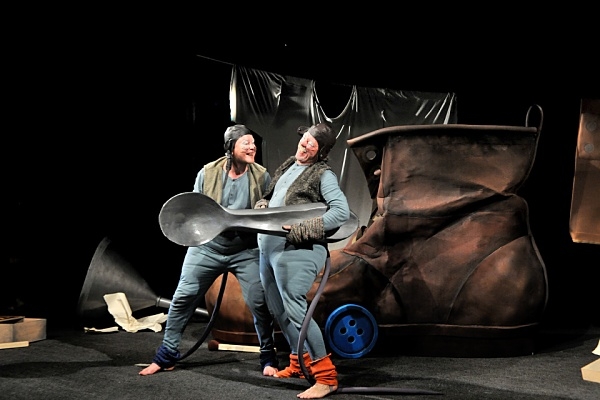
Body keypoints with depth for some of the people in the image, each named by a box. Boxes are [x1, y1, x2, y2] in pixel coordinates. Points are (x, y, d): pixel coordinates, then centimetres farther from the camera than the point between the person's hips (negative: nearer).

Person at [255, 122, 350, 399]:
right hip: (268, 249, 9)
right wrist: (261, 208, 4)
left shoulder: (323, 174, -6)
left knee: (295, 310, -15)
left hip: (296, 251, -9)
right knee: (279, 311, 15)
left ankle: (326, 377, -8)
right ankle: (300, 363, 30)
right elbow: (269, 197, 28)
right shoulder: (287, 166, 17)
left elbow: (342, 211, -16)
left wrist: (302, 228, -21)